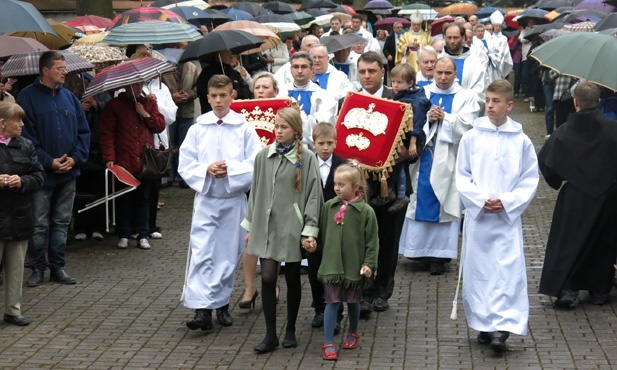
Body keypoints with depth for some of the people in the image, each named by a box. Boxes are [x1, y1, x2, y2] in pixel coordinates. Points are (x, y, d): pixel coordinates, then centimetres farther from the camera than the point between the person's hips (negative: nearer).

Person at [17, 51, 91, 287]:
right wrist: (49, 162, -16)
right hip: (42, 174, -5)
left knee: (61, 223, 11)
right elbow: (27, 136, -12)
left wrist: (75, 158, -5)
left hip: (68, 172, 5)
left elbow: (83, 131, 10)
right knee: (39, 224, 1)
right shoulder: (28, 97, -8)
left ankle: (58, 267, 19)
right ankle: (37, 268, 12)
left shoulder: (69, 97, 8)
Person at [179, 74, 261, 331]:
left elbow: (256, 164, -5)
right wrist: (206, 170, -15)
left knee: (228, 254, 8)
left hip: (234, 199, 0)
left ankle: (221, 304, 24)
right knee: (201, 253, -10)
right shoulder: (198, 128, 3)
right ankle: (201, 309, -13)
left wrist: (230, 170, -17)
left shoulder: (244, 128, -1)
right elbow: (185, 165, 2)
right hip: (205, 198, 0)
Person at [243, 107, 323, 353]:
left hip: (292, 227, -2)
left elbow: (313, 195, -6)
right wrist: (250, 226, 11)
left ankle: (290, 331, 24)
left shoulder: (307, 158, -6)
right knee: (267, 278, -5)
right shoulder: (263, 156, 3)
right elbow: (255, 191, 11)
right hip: (266, 225, 2)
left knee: (292, 279, 10)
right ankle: (270, 335, 2)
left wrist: (310, 230, -10)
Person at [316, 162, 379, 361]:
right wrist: (313, 243, 4)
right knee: (332, 303, -1)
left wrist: (369, 264, -10)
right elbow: (322, 232, 12)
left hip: (354, 266, -1)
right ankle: (328, 344, 1)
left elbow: (372, 241, -7)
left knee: (353, 301, 16)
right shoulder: (329, 206, -1)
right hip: (332, 264, 1)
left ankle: (353, 334, 38)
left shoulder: (366, 211, -10)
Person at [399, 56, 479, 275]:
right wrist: (427, 118, -14)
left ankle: (439, 256, 0)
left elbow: (466, 126, -6)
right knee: (421, 200, 3)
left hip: (448, 161, -2)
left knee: (443, 205, -3)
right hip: (424, 156, 2)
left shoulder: (466, 97, 7)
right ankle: (420, 249, 11)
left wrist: (444, 118, -13)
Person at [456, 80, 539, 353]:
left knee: (508, 270, -9)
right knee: (477, 269, 7)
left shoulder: (521, 141, -1)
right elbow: (461, 176, 3)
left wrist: (507, 202, -10)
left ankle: (501, 328, -11)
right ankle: (483, 325, 20)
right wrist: (480, 200, -10)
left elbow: (530, 180, 3)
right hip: (476, 216, 1)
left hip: (508, 217, -1)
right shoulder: (471, 137, 0)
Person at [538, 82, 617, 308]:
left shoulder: (564, 132, -9)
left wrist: (557, 182, 9)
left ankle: (565, 289, -4)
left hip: (574, 196, -1)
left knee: (568, 241, 7)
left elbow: (545, 160, -8)